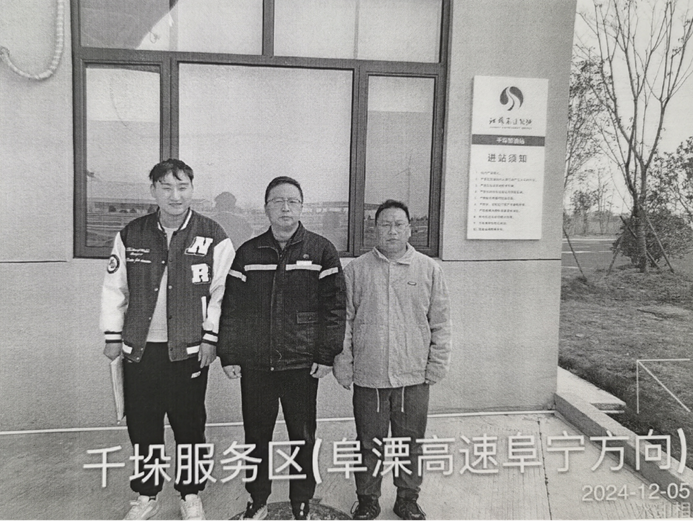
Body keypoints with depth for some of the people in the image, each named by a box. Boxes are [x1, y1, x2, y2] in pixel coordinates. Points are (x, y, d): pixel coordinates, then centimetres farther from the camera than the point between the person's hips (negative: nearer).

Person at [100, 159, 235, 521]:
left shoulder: (213, 237, -6)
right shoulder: (131, 235, 2)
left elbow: (221, 292, -4)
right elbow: (114, 288, 8)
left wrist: (210, 338, -7)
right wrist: (113, 336, 6)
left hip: (189, 351, -2)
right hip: (139, 349, 3)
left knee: (189, 426, 8)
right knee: (142, 425, 12)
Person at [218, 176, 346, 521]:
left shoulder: (321, 251, -1)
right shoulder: (247, 253, 5)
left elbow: (334, 305, -4)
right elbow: (231, 307, 5)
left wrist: (327, 354, -8)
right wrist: (228, 355, 1)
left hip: (302, 364, -2)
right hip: (254, 364, 2)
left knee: (302, 436, 10)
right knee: (256, 435, 13)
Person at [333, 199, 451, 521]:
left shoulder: (429, 270, 2)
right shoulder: (356, 270, 1)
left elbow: (440, 323, 5)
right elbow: (344, 321, 3)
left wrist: (437, 365, 1)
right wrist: (343, 365, -1)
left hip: (414, 377, 1)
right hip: (368, 376, 0)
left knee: (411, 443, 14)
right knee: (369, 445, 13)